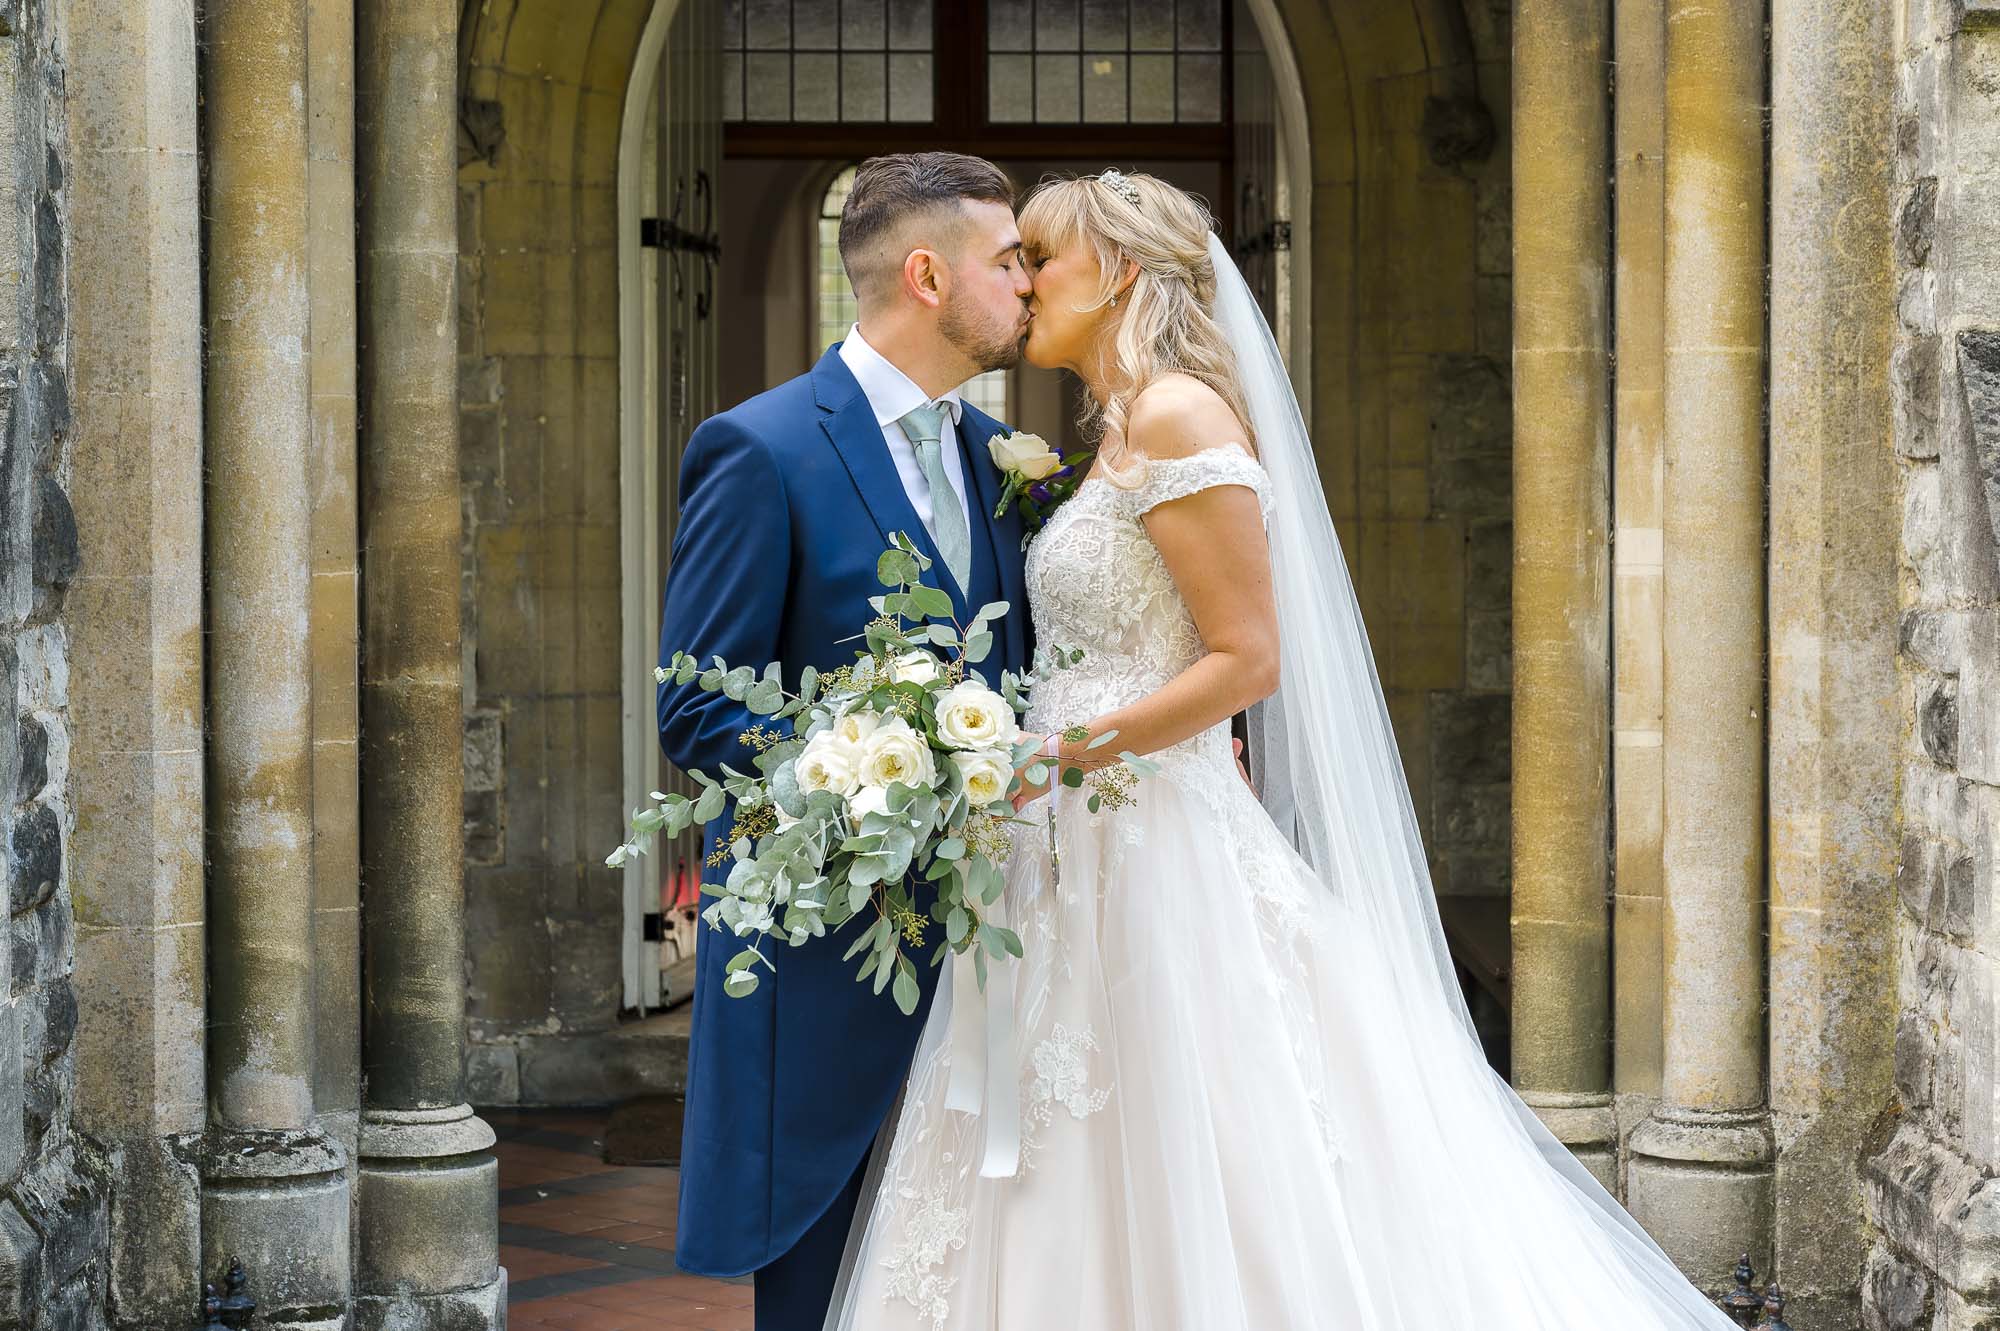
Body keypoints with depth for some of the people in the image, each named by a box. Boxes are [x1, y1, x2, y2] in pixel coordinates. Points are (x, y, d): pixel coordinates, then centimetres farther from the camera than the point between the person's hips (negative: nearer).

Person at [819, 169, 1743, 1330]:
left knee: (1198, 1236, -5)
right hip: (1093, 858, 9)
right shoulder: (1123, 432, 18)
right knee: (1087, 1234, 9)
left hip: (1160, 849, -9)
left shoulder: (1179, 416, -10)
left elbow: (1246, 661, -16)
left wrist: (1048, 759, -18)